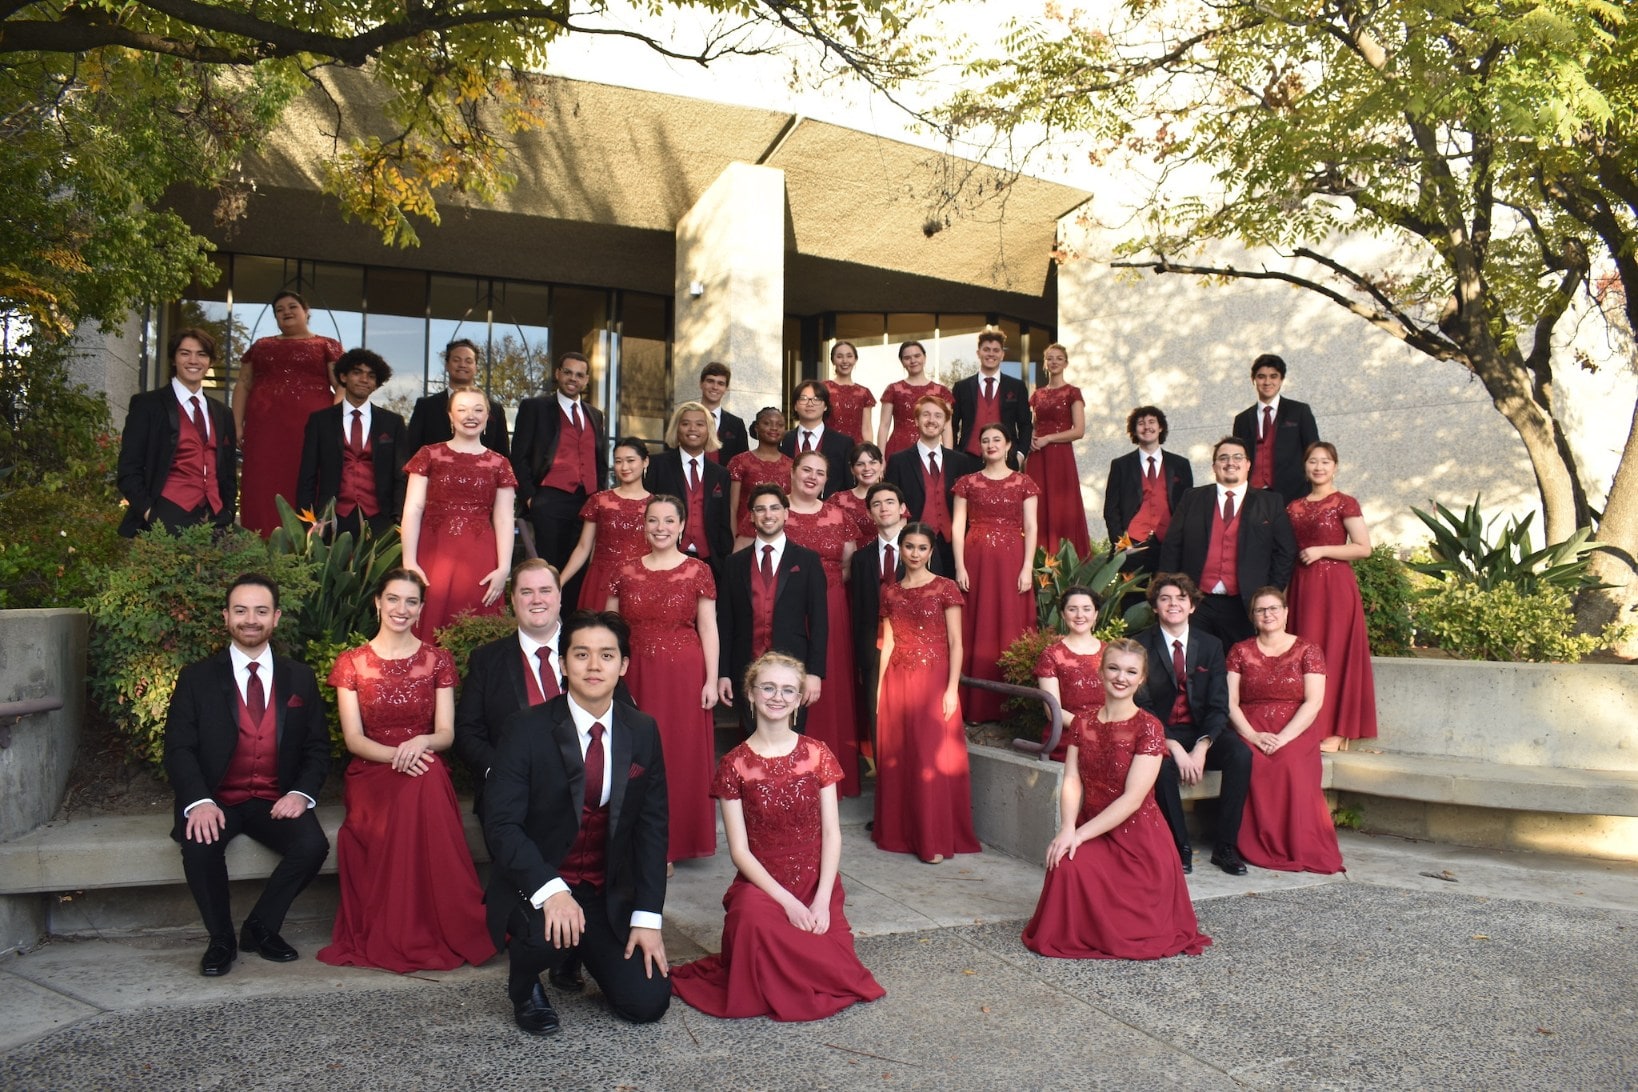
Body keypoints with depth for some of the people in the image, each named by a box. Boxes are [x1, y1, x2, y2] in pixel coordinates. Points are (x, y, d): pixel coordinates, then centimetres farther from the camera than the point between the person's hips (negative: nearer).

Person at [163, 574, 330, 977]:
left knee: (313, 845, -26)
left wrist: (301, 793, -12)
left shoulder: (300, 678, 8)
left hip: (276, 802, 1)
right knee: (199, 846, -32)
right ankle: (220, 939, -5)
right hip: (218, 802, -1)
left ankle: (261, 928, 0)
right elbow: (178, 748, -3)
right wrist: (198, 801, -22)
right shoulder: (197, 678, 3)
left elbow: (317, 747, 8)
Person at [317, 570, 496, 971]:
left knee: (425, 782, -38)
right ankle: (393, 936, -23)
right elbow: (353, 738, -2)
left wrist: (420, 743, -24)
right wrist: (396, 754, -23)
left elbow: (446, 732, 1)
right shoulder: (351, 663, 6)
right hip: (372, 774, -1)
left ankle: (442, 931, -25)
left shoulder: (438, 660, 8)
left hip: (426, 774, 1)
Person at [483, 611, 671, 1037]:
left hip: (610, 894, 4)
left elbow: (652, 826, 1)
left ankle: (582, 952, 26)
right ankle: (524, 986, 3)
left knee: (648, 1003, -7)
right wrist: (550, 890, -32)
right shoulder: (528, 729, -12)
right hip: (535, 887, -4)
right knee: (549, 935, -36)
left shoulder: (643, 732, -1)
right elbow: (501, 823, -17)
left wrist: (648, 917, -6)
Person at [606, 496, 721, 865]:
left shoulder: (698, 571, 0)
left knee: (682, 755, 4)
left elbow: (708, 629, -1)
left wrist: (711, 680, -7)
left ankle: (677, 841, 17)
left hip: (685, 675, -2)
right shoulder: (626, 572, 6)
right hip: (638, 675, 2)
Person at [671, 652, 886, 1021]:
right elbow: (740, 849, -6)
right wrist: (788, 901, -17)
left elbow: (832, 833, 0)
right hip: (761, 885, -1)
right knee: (753, 917, -36)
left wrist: (822, 901, -13)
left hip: (817, 884, 2)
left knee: (837, 972, -21)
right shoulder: (734, 765, -3)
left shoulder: (817, 754, 2)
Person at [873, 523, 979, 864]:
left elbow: (956, 643, -6)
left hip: (933, 680, -4)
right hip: (897, 682, 4)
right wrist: (879, 686, 6)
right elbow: (887, 642, 12)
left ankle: (936, 839, 6)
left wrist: (952, 689, -13)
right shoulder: (890, 592, 10)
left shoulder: (945, 588, -2)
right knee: (896, 756, 8)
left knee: (933, 757, -3)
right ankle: (899, 832, 21)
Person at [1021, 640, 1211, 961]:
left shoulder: (1148, 728, -11)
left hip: (1136, 837, -4)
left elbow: (1133, 798, -17)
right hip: (1090, 831, 4)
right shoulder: (1083, 723, 6)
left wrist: (1080, 834, -20)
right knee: (1067, 865, -24)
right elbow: (1071, 782, -1)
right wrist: (1067, 829, -20)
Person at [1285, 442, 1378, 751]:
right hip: (1302, 587, 5)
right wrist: (1283, 595, 7)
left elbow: (1364, 548, -8)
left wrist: (1321, 551, -13)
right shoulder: (1294, 508, 13)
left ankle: (1337, 732, 1)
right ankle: (1308, 728, 12)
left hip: (1335, 586, -5)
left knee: (1335, 653, -3)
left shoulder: (1344, 503, -2)